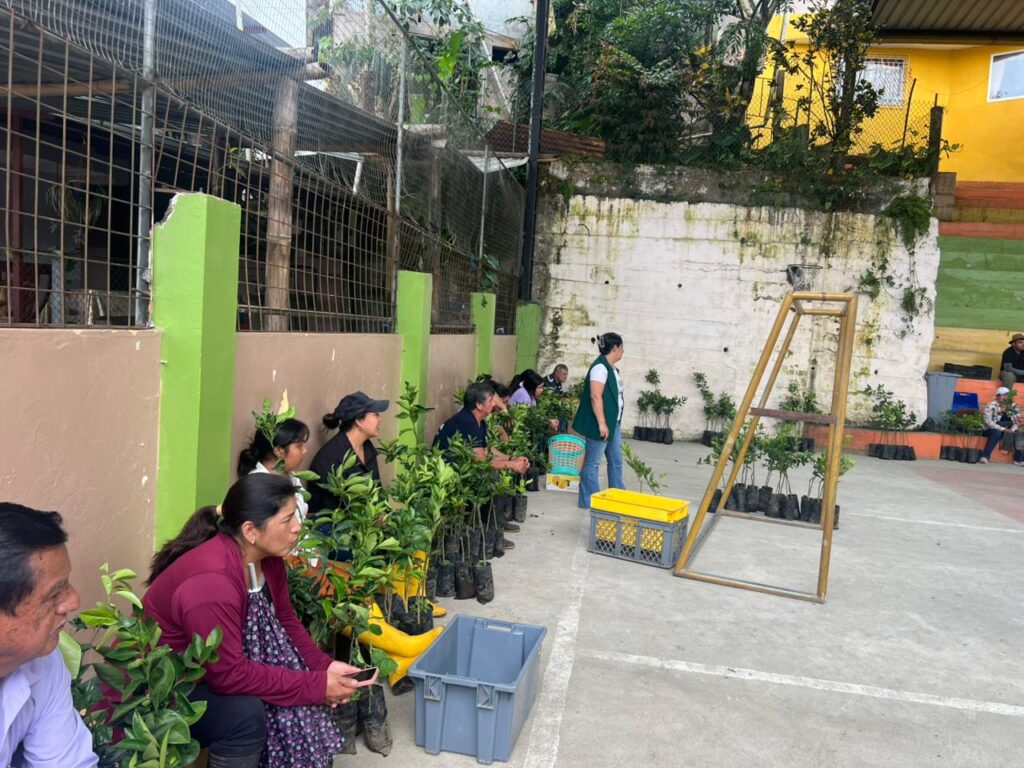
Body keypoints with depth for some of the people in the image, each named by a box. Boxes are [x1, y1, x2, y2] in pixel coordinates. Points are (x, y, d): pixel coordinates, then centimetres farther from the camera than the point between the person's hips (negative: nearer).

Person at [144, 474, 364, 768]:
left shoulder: (266, 557, -10)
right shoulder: (211, 583, -35)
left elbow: (284, 620, 2)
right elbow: (229, 674, -30)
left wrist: (323, 666, -12)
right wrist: (317, 686, -26)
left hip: (216, 666, 8)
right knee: (244, 714, -28)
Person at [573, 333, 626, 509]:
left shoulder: (612, 368, 13)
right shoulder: (600, 367, -17)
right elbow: (596, 397, -23)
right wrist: (601, 423, -25)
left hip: (614, 422, 10)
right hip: (602, 423, -10)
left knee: (616, 461, 14)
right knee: (592, 462, 0)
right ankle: (589, 501, 6)